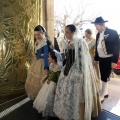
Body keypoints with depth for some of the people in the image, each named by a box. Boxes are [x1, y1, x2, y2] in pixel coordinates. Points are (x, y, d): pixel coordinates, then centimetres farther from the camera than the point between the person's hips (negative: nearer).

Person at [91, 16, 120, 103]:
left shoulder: (112, 32, -12)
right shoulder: (98, 34, 7)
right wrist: (96, 59, 14)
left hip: (109, 59, -6)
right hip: (101, 59, 6)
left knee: (105, 78, -4)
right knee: (103, 77, 15)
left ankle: (101, 97, 6)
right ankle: (105, 93, 31)